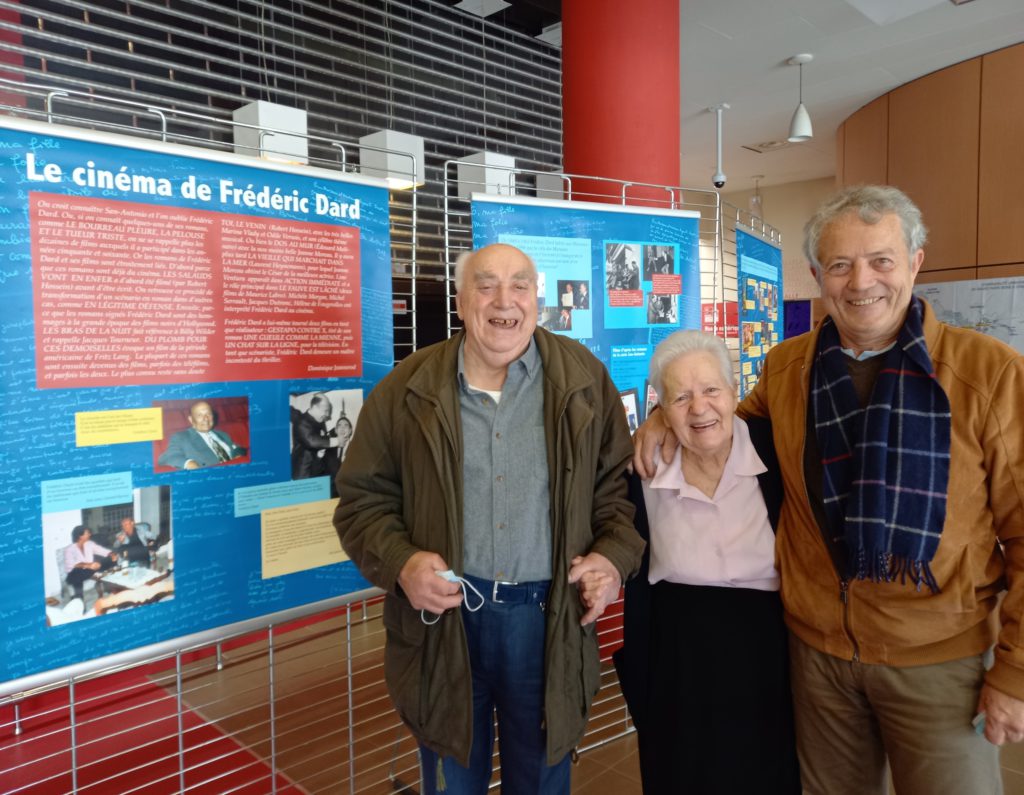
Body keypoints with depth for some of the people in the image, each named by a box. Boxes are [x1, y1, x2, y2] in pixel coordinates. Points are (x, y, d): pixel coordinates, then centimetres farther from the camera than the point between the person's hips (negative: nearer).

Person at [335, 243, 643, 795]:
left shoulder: (584, 380, 0)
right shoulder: (407, 391, -3)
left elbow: (621, 482, 6)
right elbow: (364, 498, 2)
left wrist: (615, 556, -9)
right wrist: (400, 563, -15)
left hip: (549, 616, 1)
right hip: (443, 614, 0)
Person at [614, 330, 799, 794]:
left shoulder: (778, 455, -13)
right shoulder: (646, 474, -7)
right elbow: (638, 591, 1)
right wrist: (638, 688, 6)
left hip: (766, 657, -1)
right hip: (676, 665, 1)